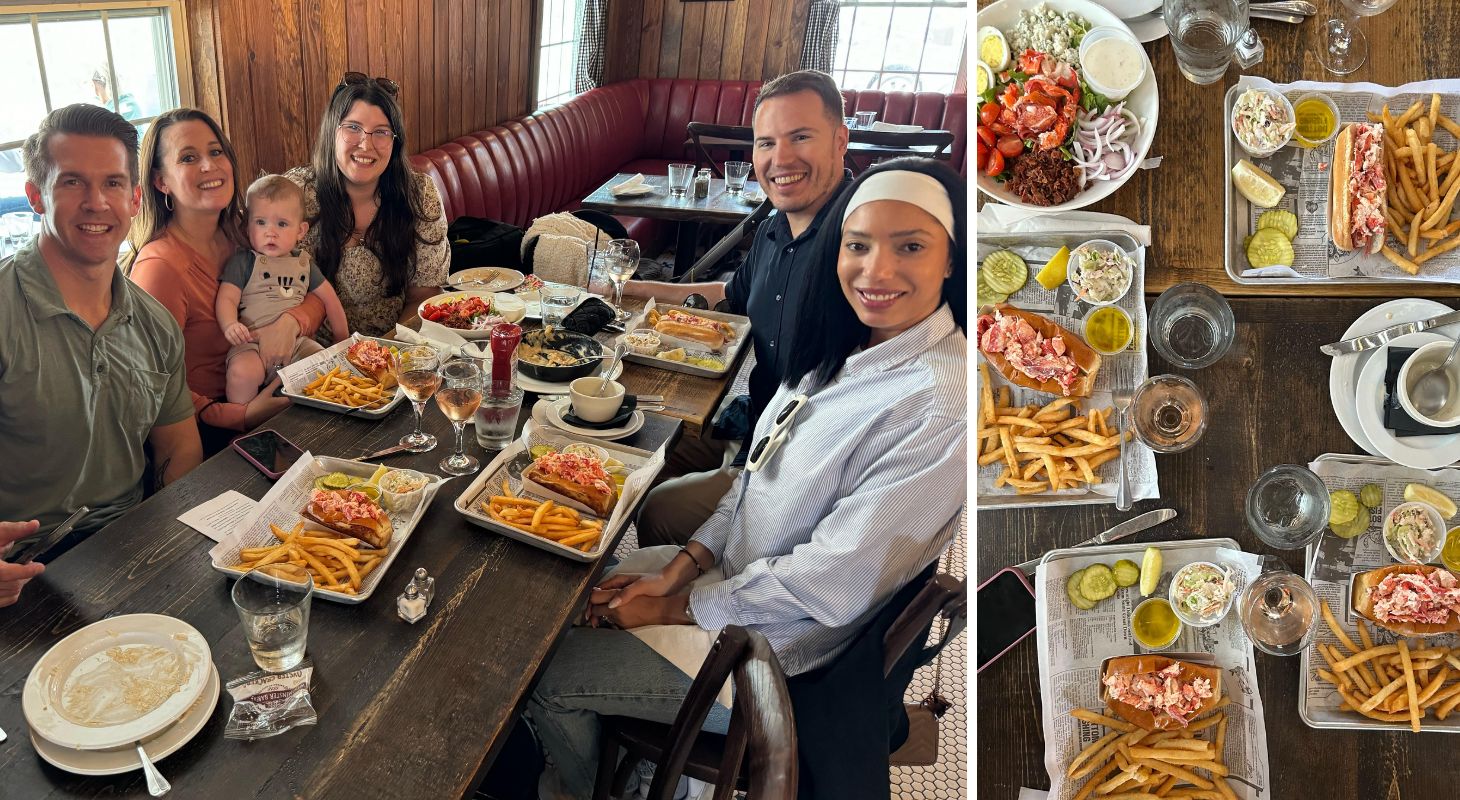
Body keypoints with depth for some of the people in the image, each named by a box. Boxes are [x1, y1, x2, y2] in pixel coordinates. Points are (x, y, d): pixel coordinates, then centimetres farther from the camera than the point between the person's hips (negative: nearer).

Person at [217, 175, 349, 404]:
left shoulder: (303, 263, 15)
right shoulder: (242, 262, 1)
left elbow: (329, 298, 22)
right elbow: (227, 299, -8)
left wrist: (343, 339, 21)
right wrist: (230, 325, -30)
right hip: (252, 342, -4)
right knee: (243, 372, -34)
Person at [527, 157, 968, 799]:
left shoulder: (948, 402, -30)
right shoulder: (844, 349, -2)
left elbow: (833, 583, -27)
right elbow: (758, 472, 6)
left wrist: (678, 607, -17)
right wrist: (678, 570, -4)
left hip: (772, 639, -8)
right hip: (727, 568, 8)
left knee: (545, 677, 1)